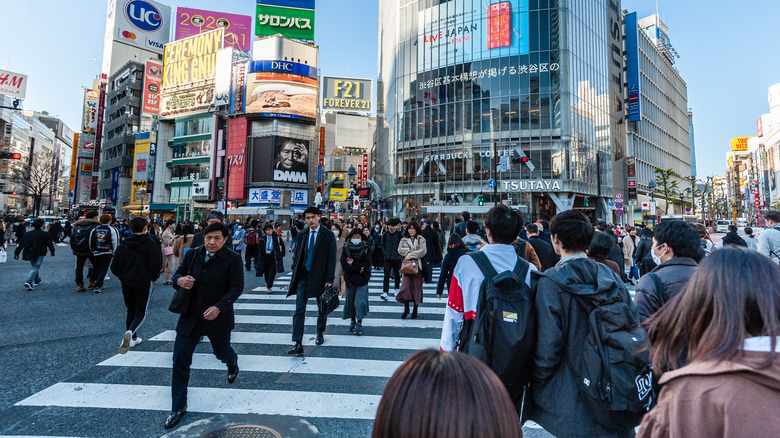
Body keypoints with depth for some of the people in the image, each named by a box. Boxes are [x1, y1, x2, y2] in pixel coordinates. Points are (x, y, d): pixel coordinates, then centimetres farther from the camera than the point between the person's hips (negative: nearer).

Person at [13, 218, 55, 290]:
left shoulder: (27, 234, 9)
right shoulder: (45, 234, -7)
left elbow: (20, 245, 8)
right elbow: (50, 244, -1)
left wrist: (16, 253, 12)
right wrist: (52, 252, 13)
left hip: (29, 254, 6)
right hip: (39, 254, -6)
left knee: (35, 266, 21)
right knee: (35, 268, -6)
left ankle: (37, 280, 32)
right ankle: (29, 282, -21)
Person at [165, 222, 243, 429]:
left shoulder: (233, 259, -13)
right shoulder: (192, 254, 1)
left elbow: (237, 287, -16)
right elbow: (178, 273, 12)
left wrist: (219, 307, -29)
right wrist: (179, 279, -13)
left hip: (218, 318, -3)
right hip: (190, 317, 4)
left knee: (222, 352, 18)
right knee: (180, 360, 4)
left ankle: (232, 362, 57)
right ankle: (178, 407, 22)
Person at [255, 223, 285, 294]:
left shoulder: (276, 237, -4)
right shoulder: (262, 239, -1)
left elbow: (282, 245, 8)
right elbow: (259, 249, 2)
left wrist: (282, 253, 3)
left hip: (274, 257, -2)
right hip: (265, 257, 2)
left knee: (272, 272, -9)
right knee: (266, 272, 12)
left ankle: (269, 287, -4)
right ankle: (267, 282, 39)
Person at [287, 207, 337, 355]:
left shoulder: (328, 235, -5)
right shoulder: (301, 235, 7)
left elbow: (332, 258, -8)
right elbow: (296, 256, 12)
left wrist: (329, 279, -13)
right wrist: (295, 275, 4)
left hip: (320, 277, -2)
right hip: (303, 277, 2)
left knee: (322, 309, 15)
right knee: (299, 310, -5)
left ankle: (320, 333, 39)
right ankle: (297, 344, -3)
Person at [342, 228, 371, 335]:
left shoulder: (366, 248, 0)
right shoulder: (346, 248, 3)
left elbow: (367, 264, -9)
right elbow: (343, 264, -7)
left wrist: (352, 264, -13)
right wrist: (358, 268, -16)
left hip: (362, 279, -2)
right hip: (350, 278, 2)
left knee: (360, 301, -7)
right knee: (350, 300, 10)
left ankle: (359, 323, 5)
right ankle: (352, 320, 27)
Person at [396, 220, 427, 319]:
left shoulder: (421, 240, 5)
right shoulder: (404, 240, 13)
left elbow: (422, 251, -8)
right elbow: (400, 250, 1)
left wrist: (410, 255, -11)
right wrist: (410, 251, -12)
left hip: (417, 265, -1)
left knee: (417, 287, 3)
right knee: (405, 286, -9)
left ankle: (415, 310, 16)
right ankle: (406, 308, 4)